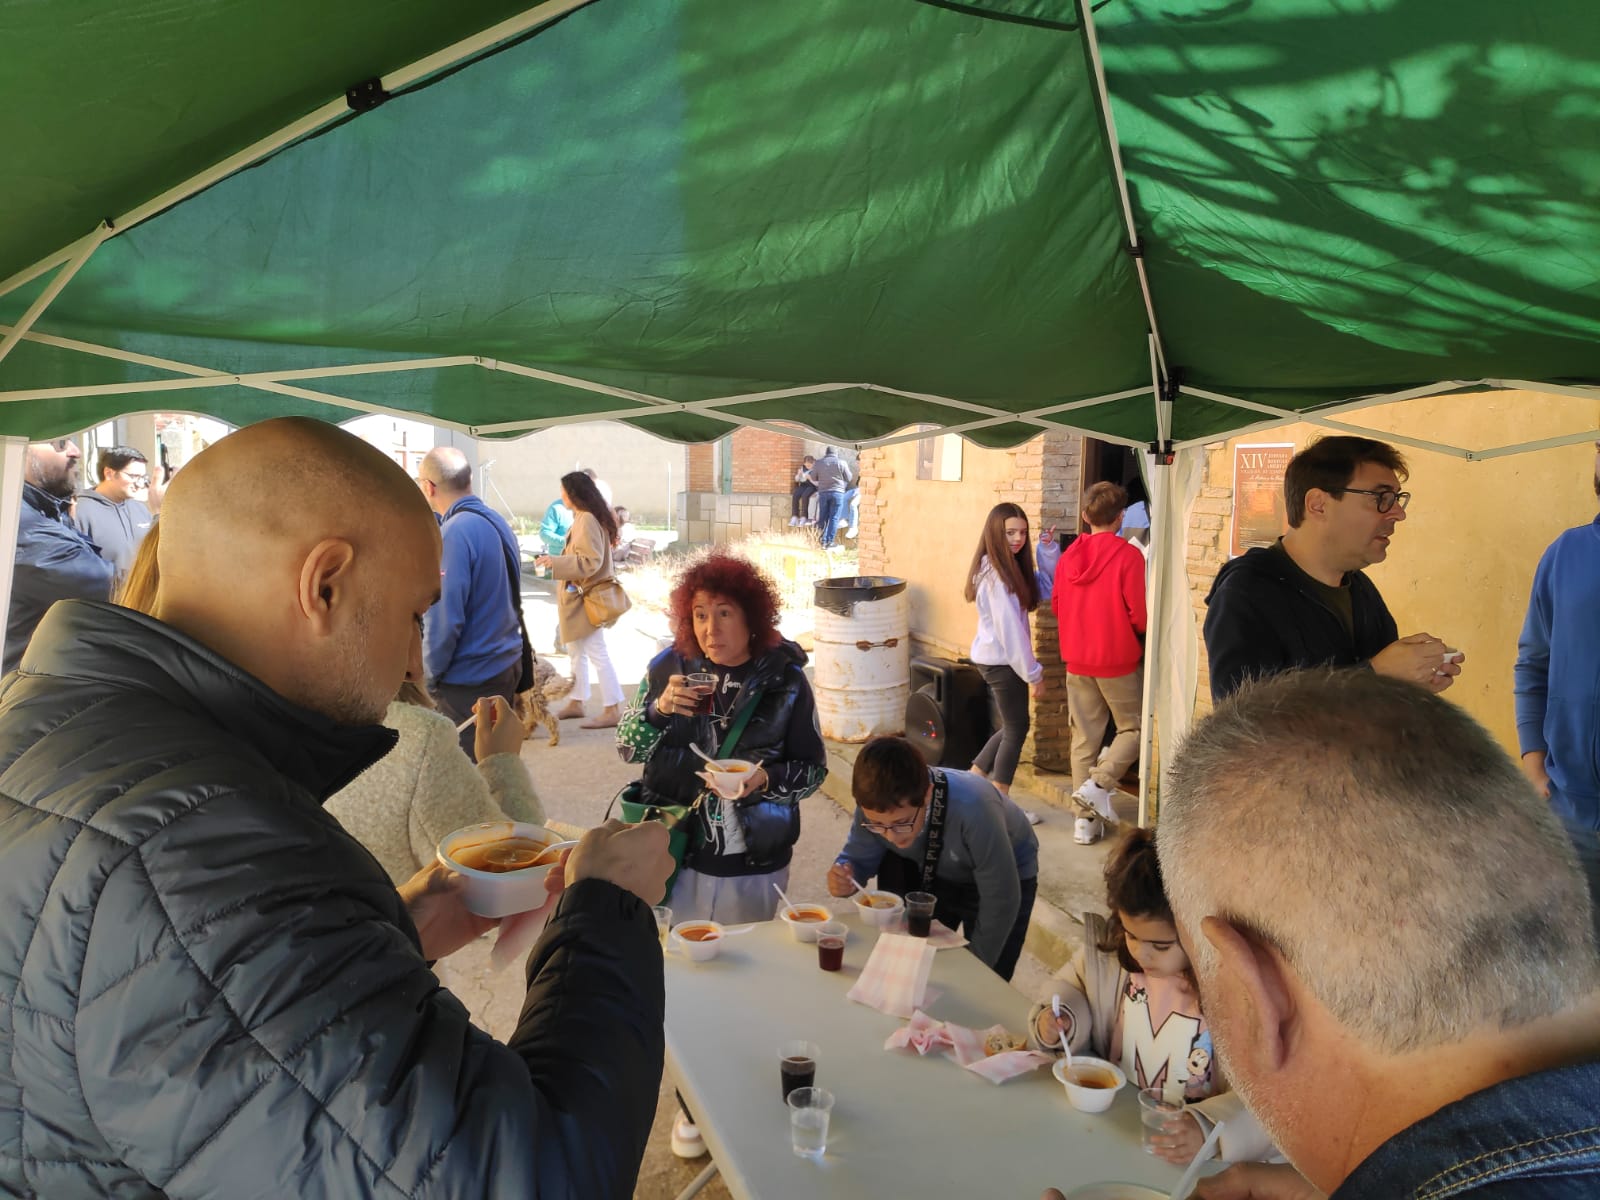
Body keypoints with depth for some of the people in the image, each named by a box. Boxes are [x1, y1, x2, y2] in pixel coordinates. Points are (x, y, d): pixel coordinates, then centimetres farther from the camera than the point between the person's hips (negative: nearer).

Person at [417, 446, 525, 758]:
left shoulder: (454, 532, -19)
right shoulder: (497, 522, 7)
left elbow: (445, 618, -22)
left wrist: (428, 677, -8)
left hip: (467, 679, -8)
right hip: (507, 666, 9)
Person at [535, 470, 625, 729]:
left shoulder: (587, 520, -20)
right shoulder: (585, 517, 11)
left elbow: (590, 561, -25)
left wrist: (554, 562, -25)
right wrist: (555, 560, 13)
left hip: (586, 598, -11)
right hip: (579, 596, 11)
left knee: (597, 653, -5)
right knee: (576, 651, 17)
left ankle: (613, 710, 0)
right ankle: (577, 703, 28)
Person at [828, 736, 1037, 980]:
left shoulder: (973, 809, -42)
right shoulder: (876, 806, -29)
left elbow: (1000, 902, -30)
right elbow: (859, 856, -10)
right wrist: (846, 874, -34)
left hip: (1008, 876, -3)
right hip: (934, 873, 3)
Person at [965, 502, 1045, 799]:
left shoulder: (1010, 567, 10)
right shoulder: (996, 574, -19)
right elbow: (1009, 628, -20)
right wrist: (1033, 674, -15)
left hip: (995, 658, 9)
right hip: (1002, 661, -9)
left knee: (1014, 726, 17)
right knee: (1017, 728, 2)